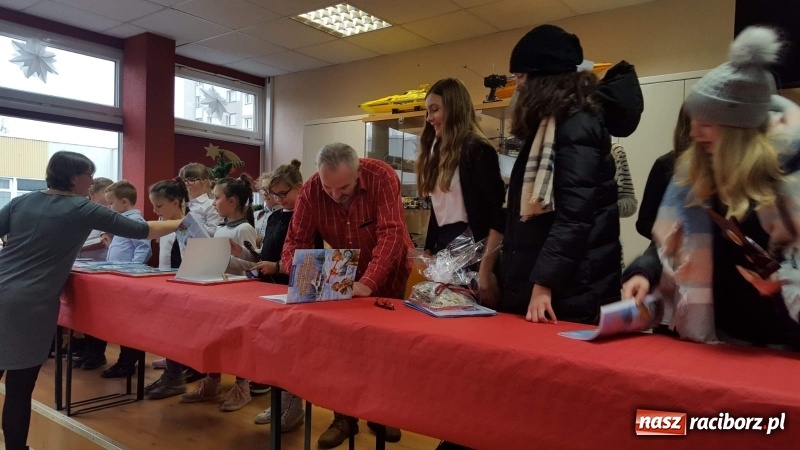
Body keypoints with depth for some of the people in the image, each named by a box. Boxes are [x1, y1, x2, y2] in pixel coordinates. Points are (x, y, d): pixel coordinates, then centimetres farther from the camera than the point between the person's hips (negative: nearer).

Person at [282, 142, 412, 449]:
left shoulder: (381, 177, -28)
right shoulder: (311, 190, -19)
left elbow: (391, 233, -34)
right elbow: (297, 240, -15)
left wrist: (368, 282, -45)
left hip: (388, 275, -2)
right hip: (343, 278, 2)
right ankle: (344, 417, 24)